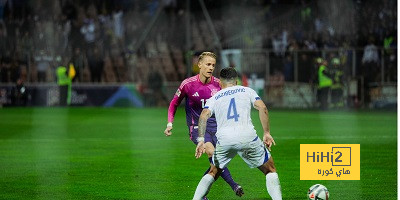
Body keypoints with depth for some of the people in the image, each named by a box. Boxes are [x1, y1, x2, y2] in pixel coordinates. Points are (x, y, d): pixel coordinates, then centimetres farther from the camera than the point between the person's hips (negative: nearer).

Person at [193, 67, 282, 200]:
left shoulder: (214, 98, 20)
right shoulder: (247, 91, 19)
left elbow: (204, 116, 2)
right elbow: (262, 108, 3)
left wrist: (201, 140, -3)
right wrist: (266, 133, 5)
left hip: (224, 139, 2)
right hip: (247, 136, -2)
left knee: (213, 173, 24)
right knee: (270, 170, 14)